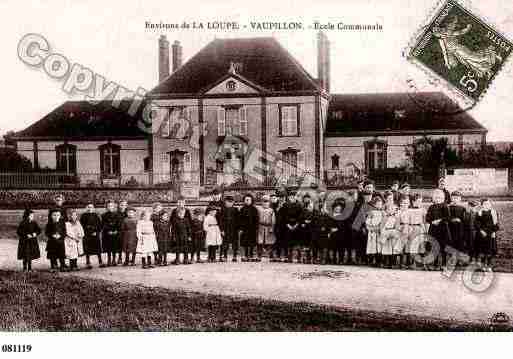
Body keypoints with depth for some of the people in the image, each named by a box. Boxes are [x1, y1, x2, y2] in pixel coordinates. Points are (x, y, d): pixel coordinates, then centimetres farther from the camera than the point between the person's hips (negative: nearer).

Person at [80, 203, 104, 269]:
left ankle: (100, 262, 4)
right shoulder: (84, 216, 3)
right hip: (87, 235, -2)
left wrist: (96, 232, -6)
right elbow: (82, 225, -2)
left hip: (96, 234, 2)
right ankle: (88, 263, 1)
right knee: (88, 249, -3)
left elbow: (100, 224, 9)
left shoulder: (96, 216, 12)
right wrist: (89, 232, -10)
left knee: (98, 248, 0)